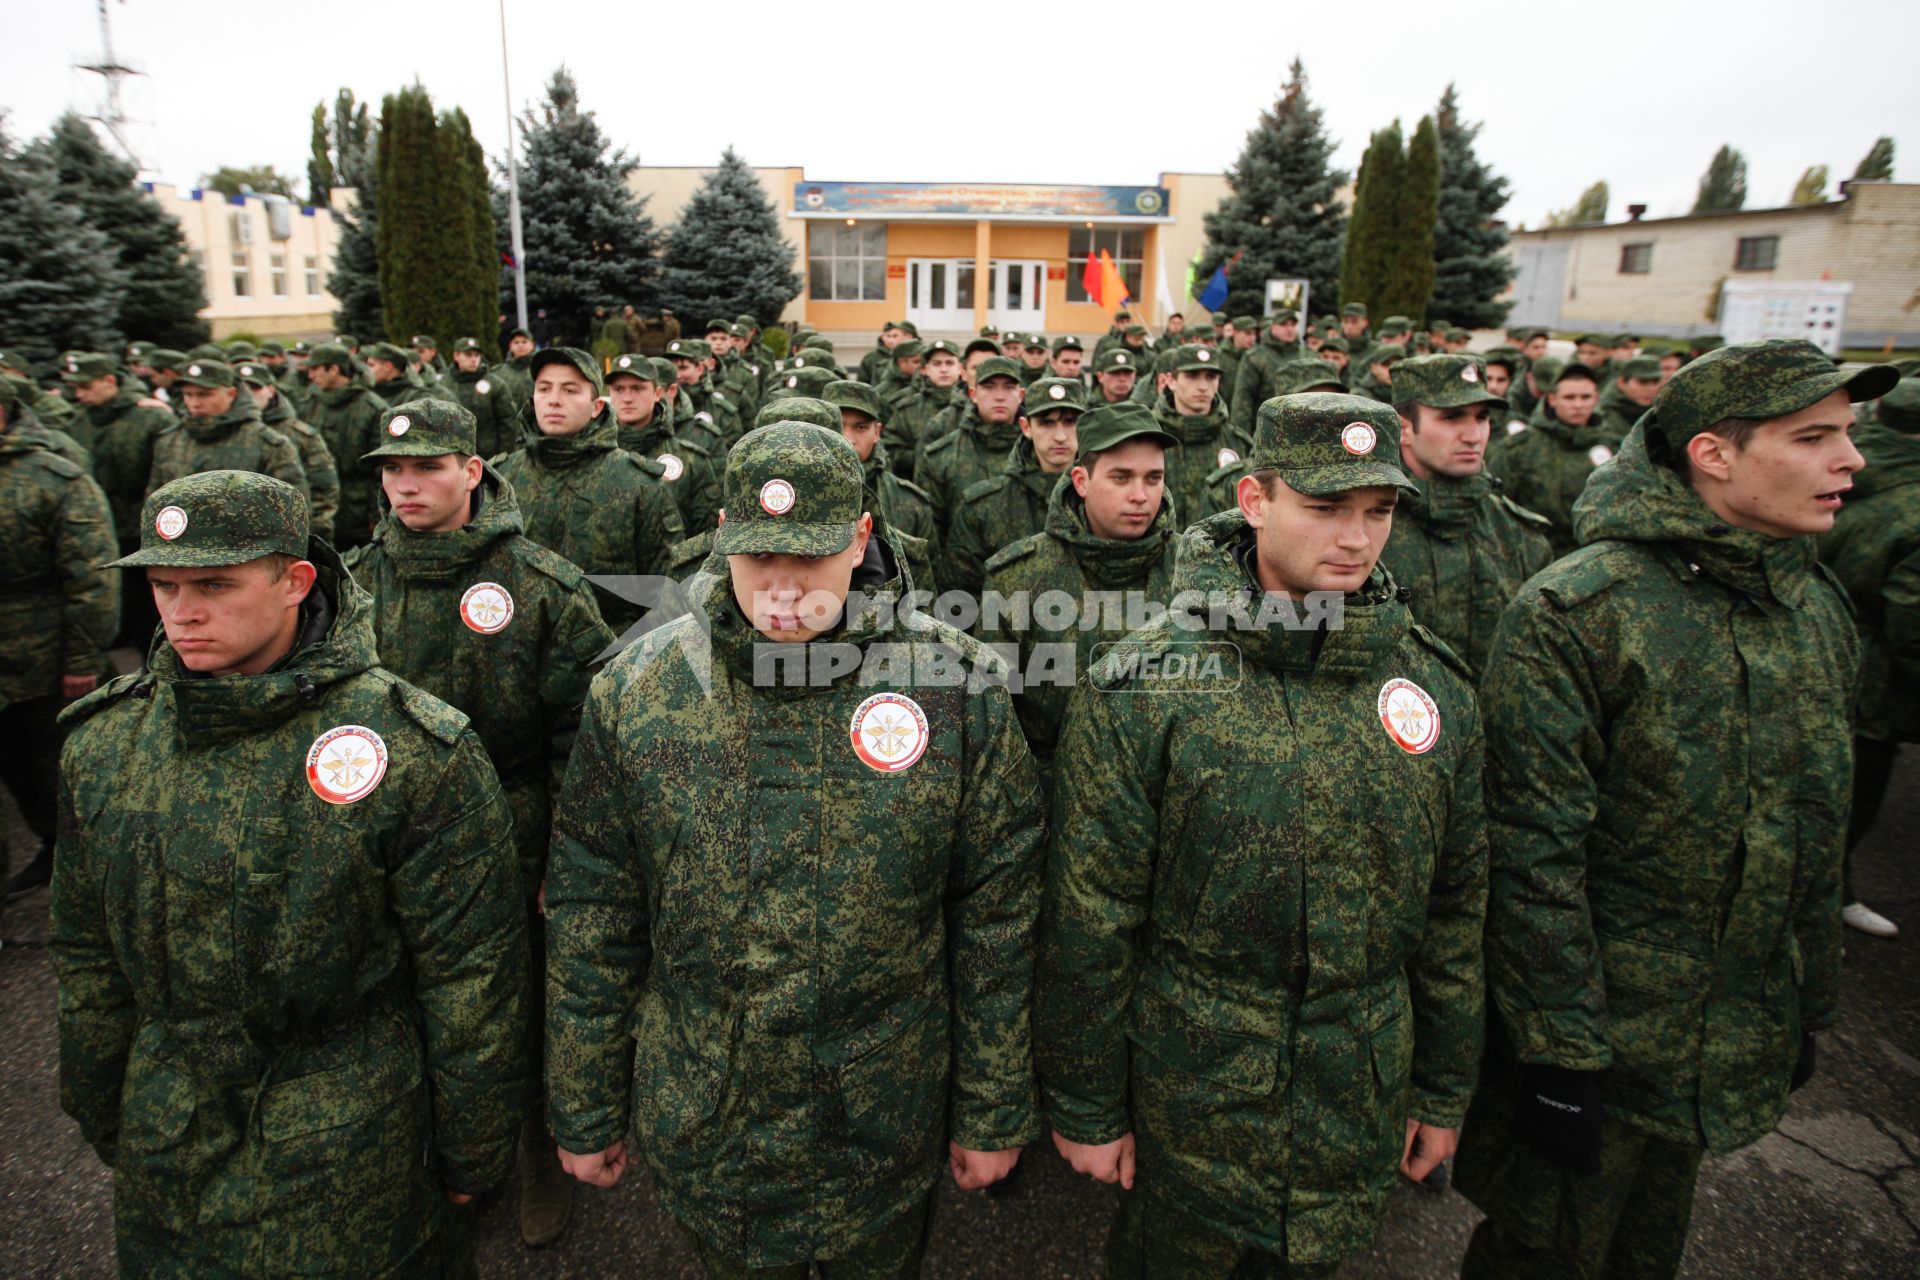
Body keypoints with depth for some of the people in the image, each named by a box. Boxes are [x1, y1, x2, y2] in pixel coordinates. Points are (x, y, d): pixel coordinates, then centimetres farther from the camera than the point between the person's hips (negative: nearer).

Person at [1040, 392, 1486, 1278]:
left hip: (1361, 1108, 4)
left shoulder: (1435, 687, -3)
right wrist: (1084, 1105, -7)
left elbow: (1455, 904, 7)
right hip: (1188, 1102, -3)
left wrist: (1445, 1089, 11)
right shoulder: (1144, 684, -16)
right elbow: (1089, 916, -12)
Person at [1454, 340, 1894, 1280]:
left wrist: (1811, 1007, 16)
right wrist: (1557, 1052, -19)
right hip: (1595, 1031, -6)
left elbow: (1817, 832, 12)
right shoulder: (1574, 613, -21)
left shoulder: (1820, 611, 3)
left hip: (1737, 1044, 7)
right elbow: (1533, 854, -22)